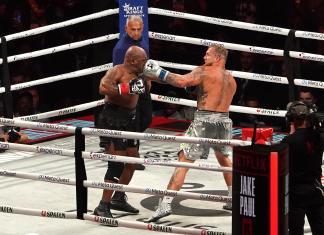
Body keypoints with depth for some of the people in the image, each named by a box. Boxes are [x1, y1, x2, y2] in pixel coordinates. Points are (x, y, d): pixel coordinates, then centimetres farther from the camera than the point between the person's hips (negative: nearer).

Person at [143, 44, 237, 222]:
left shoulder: (205, 71, -5)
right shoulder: (231, 80, 17)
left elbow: (182, 81, -19)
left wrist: (158, 73, -14)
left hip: (204, 120, -7)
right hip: (224, 120, 7)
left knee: (184, 160, -8)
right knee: (224, 158, 29)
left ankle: (166, 204, -15)